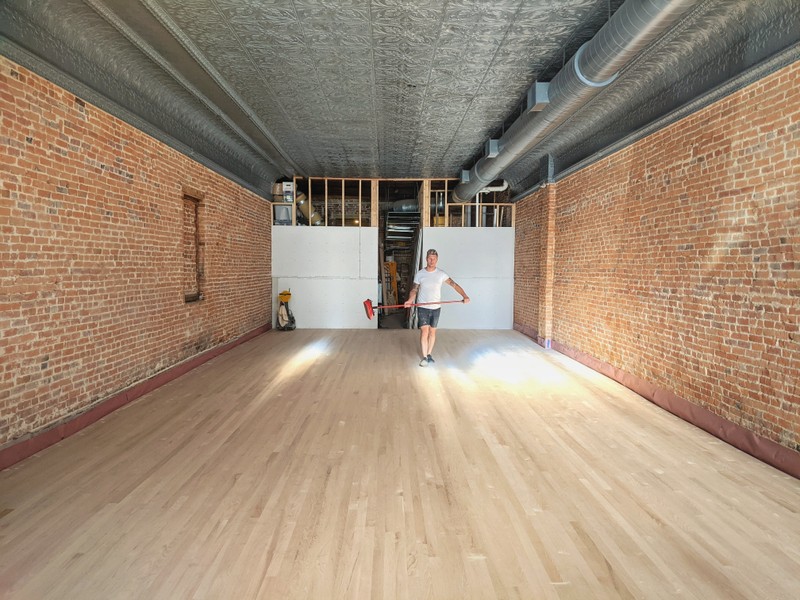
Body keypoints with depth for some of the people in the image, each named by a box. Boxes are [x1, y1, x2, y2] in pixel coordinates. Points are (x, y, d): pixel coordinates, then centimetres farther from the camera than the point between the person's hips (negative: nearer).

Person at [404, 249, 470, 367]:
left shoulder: (441, 274, -4)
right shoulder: (419, 274, -5)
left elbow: (454, 284, -8)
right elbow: (414, 289, -2)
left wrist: (464, 296, -21)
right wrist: (410, 300, -21)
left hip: (436, 307, 2)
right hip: (422, 307, -2)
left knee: (432, 331, 11)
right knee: (424, 331, -7)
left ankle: (429, 354, 25)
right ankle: (424, 357, 3)